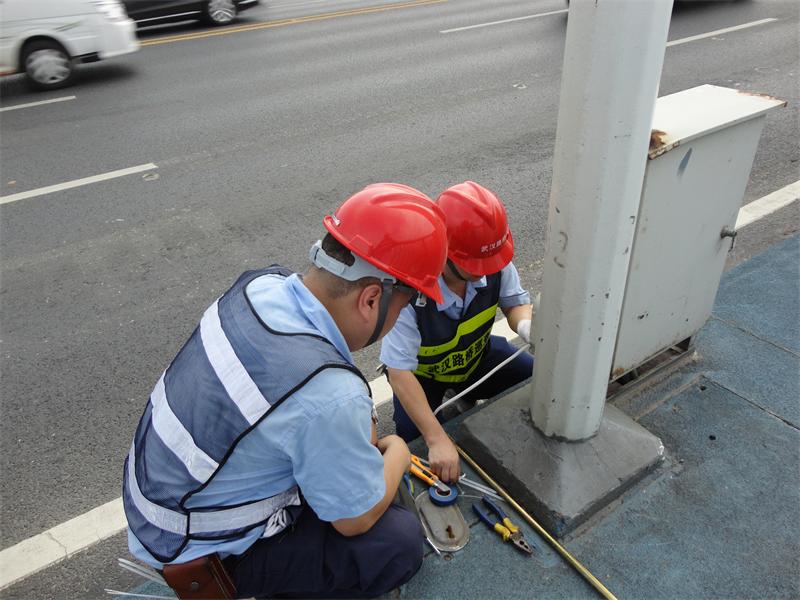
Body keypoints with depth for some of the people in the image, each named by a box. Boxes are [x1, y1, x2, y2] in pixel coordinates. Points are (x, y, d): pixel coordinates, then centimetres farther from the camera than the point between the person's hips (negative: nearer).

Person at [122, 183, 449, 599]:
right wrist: (397, 454, -1)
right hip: (202, 550, -7)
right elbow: (355, 519, -17)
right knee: (401, 541, -5)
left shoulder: (263, 283, -14)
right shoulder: (329, 393, -37)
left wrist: (367, 440, 1)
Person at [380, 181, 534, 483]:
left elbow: (516, 302, -8)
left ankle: (468, 396, 20)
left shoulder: (495, 258, -27)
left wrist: (526, 325, -34)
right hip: (422, 371, -4)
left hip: (478, 355, 4)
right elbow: (399, 371, -35)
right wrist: (437, 440, -40)